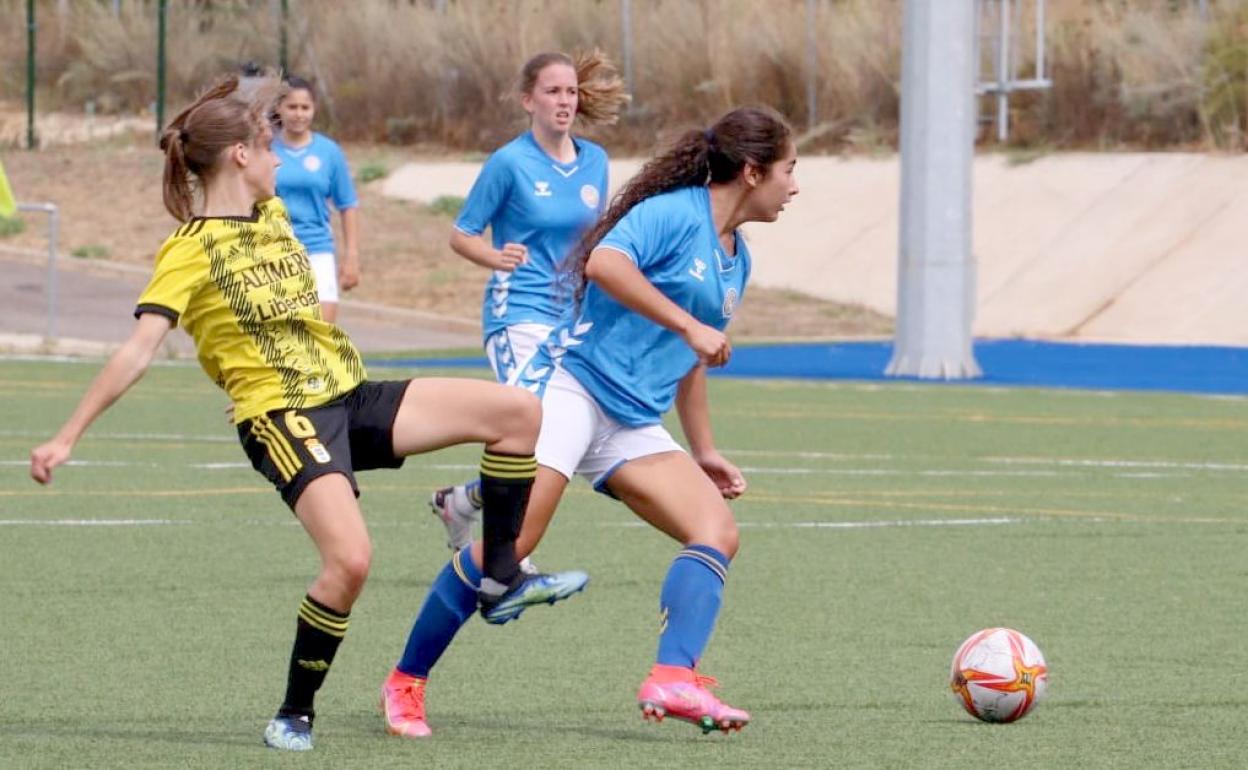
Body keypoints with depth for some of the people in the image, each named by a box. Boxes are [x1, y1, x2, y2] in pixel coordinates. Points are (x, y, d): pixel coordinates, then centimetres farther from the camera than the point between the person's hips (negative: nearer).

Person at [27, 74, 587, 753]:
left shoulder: (271, 215, 14)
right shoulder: (190, 250, -9)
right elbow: (137, 352, -14)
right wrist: (66, 437, -19)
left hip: (350, 397, 8)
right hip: (280, 416, -8)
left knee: (517, 411, -4)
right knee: (349, 559, -29)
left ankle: (500, 581, 8)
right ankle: (294, 715, -9)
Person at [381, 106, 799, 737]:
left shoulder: (736, 260, 19)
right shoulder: (674, 212, -8)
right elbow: (604, 262, -26)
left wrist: (704, 452, 29)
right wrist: (691, 325, -23)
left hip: (634, 425, 9)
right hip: (575, 384, -9)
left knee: (717, 531, -12)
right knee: (511, 541, -16)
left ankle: (672, 681, -28)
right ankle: (406, 681, -3)